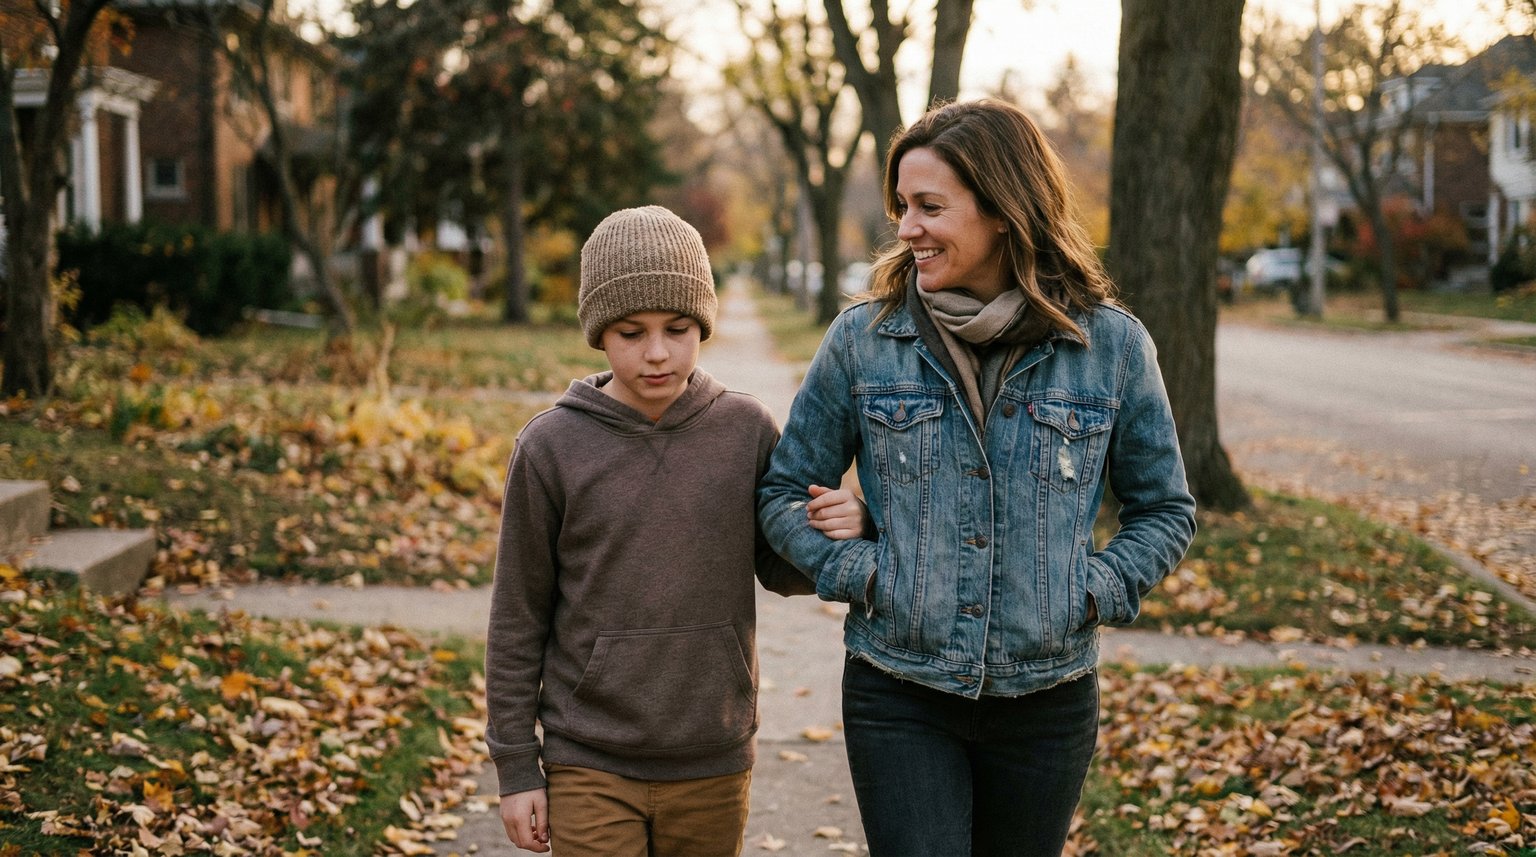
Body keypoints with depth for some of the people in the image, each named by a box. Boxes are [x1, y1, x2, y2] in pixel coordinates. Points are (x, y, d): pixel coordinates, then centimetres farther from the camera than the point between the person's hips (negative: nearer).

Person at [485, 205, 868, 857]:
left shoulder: (747, 430, -3)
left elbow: (781, 572, 8)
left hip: (715, 767, 2)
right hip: (590, 768, -2)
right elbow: (518, 620, -1)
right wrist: (516, 769, 1)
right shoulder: (551, 447, -8)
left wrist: (839, 532, -13)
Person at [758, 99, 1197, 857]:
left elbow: (1165, 511, 7)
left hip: (1046, 701, 1)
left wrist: (1095, 593, -9)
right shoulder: (862, 340, -4)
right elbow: (784, 493, 5)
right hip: (899, 695, -1)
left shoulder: (1110, 345, -3)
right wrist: (861, 574, -10)